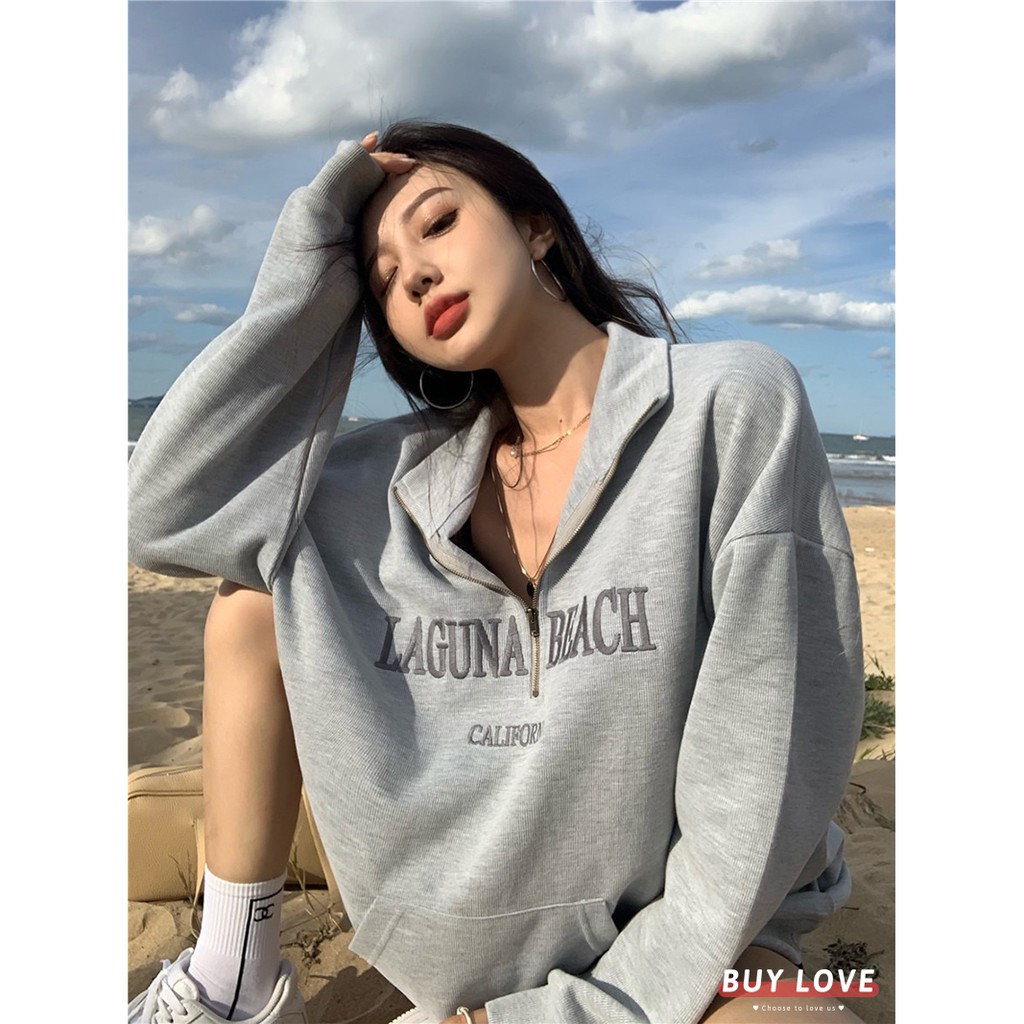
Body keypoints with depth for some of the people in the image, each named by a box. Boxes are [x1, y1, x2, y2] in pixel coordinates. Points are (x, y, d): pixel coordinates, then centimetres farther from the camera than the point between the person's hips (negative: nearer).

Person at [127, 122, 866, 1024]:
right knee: (255, 600, 1)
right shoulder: (409, 477, 0)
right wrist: (304, 281, -5)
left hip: (679, 940, -4)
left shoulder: (734, 404, -13)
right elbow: (163, 511, -5)